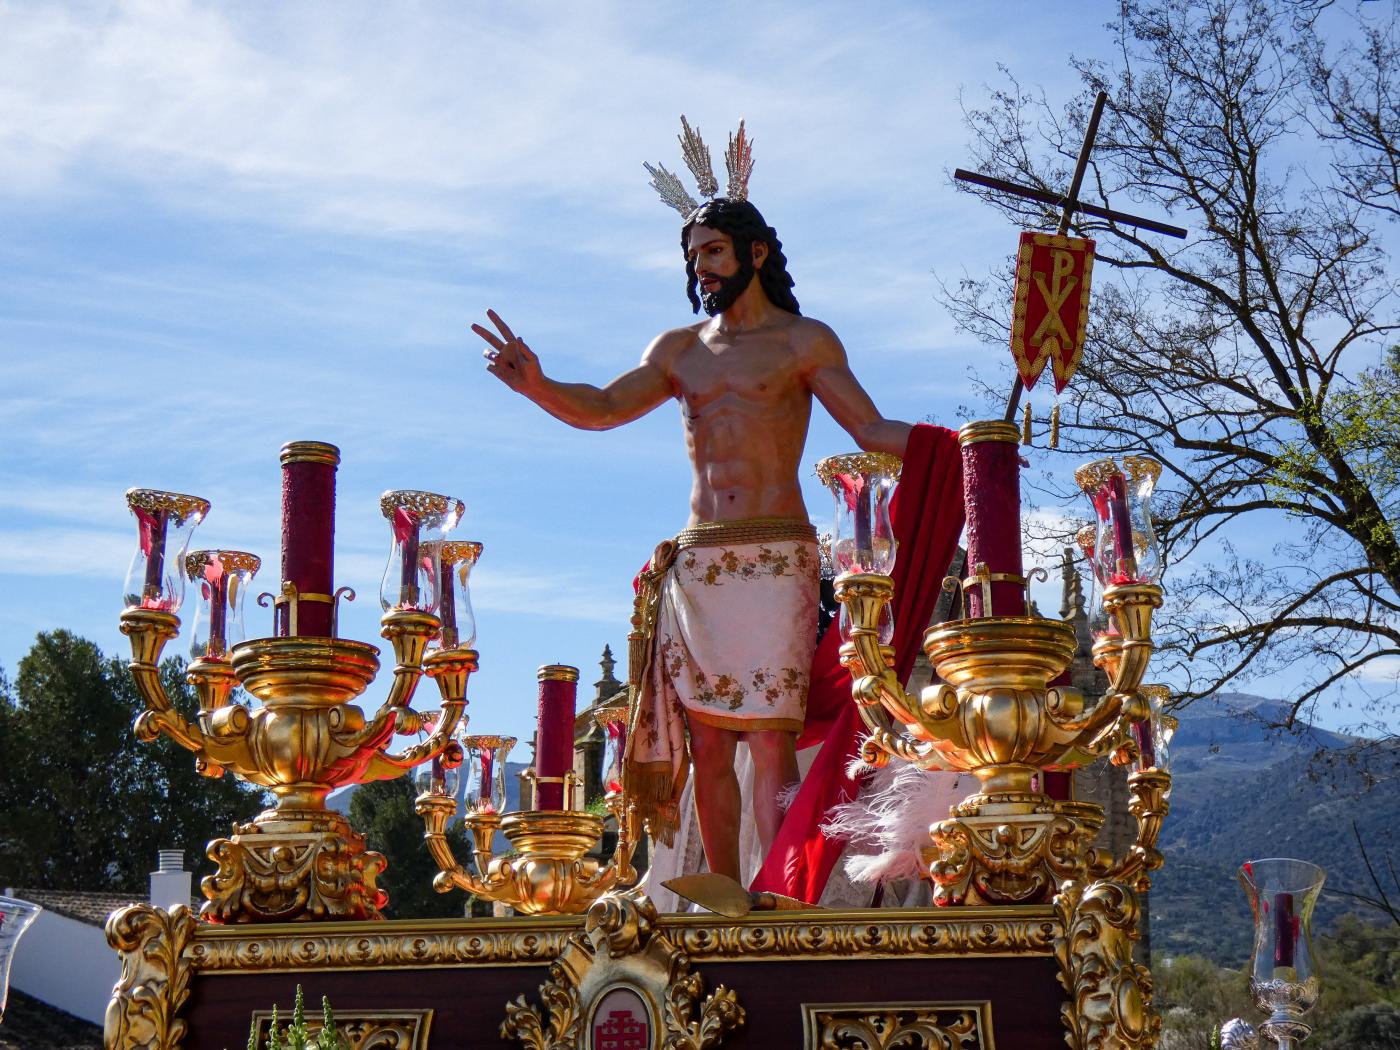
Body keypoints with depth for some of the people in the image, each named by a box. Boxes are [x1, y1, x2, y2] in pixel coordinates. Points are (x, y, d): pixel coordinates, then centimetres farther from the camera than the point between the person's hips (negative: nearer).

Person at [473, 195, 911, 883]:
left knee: (770, 738, -13)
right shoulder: (678, 348, 17)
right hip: (699, 559, 4)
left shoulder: (804, 341, 7)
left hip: (776, 557, -4)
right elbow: (601, 409, 4)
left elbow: (873, 431, 1)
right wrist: (538, 387, -16)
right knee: (707, 742, 1)